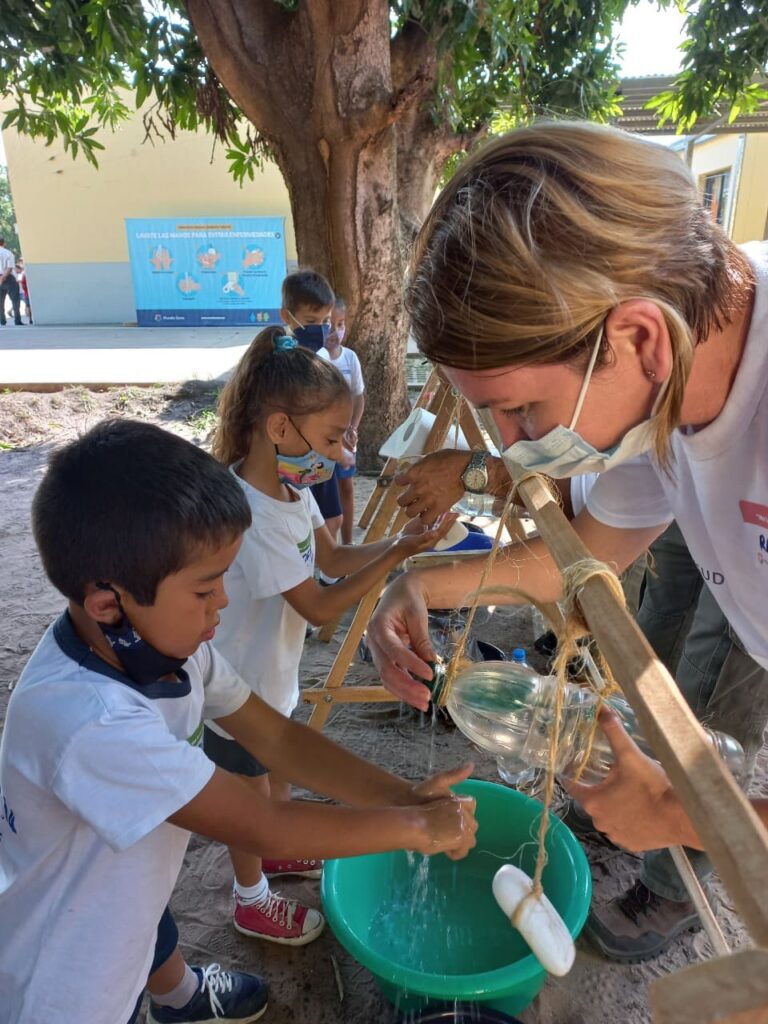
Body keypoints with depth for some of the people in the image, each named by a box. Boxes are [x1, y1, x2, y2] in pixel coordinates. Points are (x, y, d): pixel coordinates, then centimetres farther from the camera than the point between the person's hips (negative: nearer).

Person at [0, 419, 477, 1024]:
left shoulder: (163, 640, -18)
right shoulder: (88, 722, -42)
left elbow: (277, 737, -11)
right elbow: (267, 832, -36)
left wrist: (405, 795, -18)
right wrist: (418, 826, -25)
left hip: (125, 903, 7)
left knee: (160, 949, 34)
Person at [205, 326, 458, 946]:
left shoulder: (288, 486, -8)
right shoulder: (251, 517, -36)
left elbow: (331, 556, 1)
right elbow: (320, 607, -30)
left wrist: (401, 540, -13)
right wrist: (397, 554, -30)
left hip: (275, 673, 8)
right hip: (239, 686, -8)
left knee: (280, 767, 29)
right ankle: (253, 901, 42)